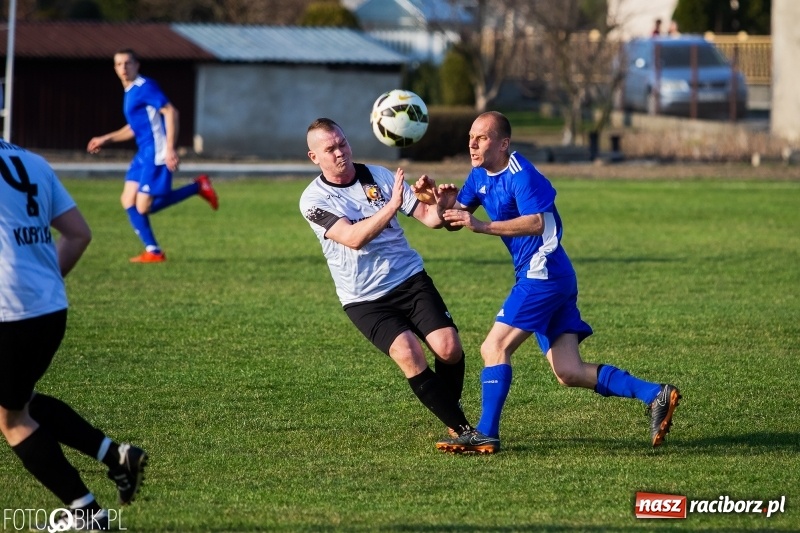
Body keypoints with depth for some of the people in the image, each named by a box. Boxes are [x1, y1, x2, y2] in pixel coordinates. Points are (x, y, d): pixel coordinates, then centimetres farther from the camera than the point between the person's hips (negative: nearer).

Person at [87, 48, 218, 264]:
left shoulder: (144, 87, -12)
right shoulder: (130, 92, 18)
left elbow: (170, 112, -20)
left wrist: (170, 149, -26)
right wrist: (106, 139, 25)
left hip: (156, 154, -9)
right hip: (144, 153, 9)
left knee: (143, 207, -11)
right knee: (128, 201, 4)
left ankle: (198, 187, 0)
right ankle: (152, 250, 8)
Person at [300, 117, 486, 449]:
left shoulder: (379, 176, 3)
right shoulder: (313, 199, -7)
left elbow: (429, 218, 0)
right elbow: (353, 238, -23)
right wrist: (392, 205, -34)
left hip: (410, 279, 3)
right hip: (364, 298, -3)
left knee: (449, 348, -15)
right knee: (408, 353, -24)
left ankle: (451, 406, 15)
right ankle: (460, 427, -12)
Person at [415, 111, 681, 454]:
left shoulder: (520, 175, -14)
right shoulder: (480, 176, 15)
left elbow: (536, 222, -27)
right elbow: (456, 215, 17)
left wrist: (482, 226, -31)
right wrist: (440, 200, -5)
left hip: (543, 273, -10)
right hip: (536, 276, 10)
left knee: (494, 348, -12)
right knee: (569, 373, 3)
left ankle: (485, 435, -11)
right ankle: (656, 396, 2)